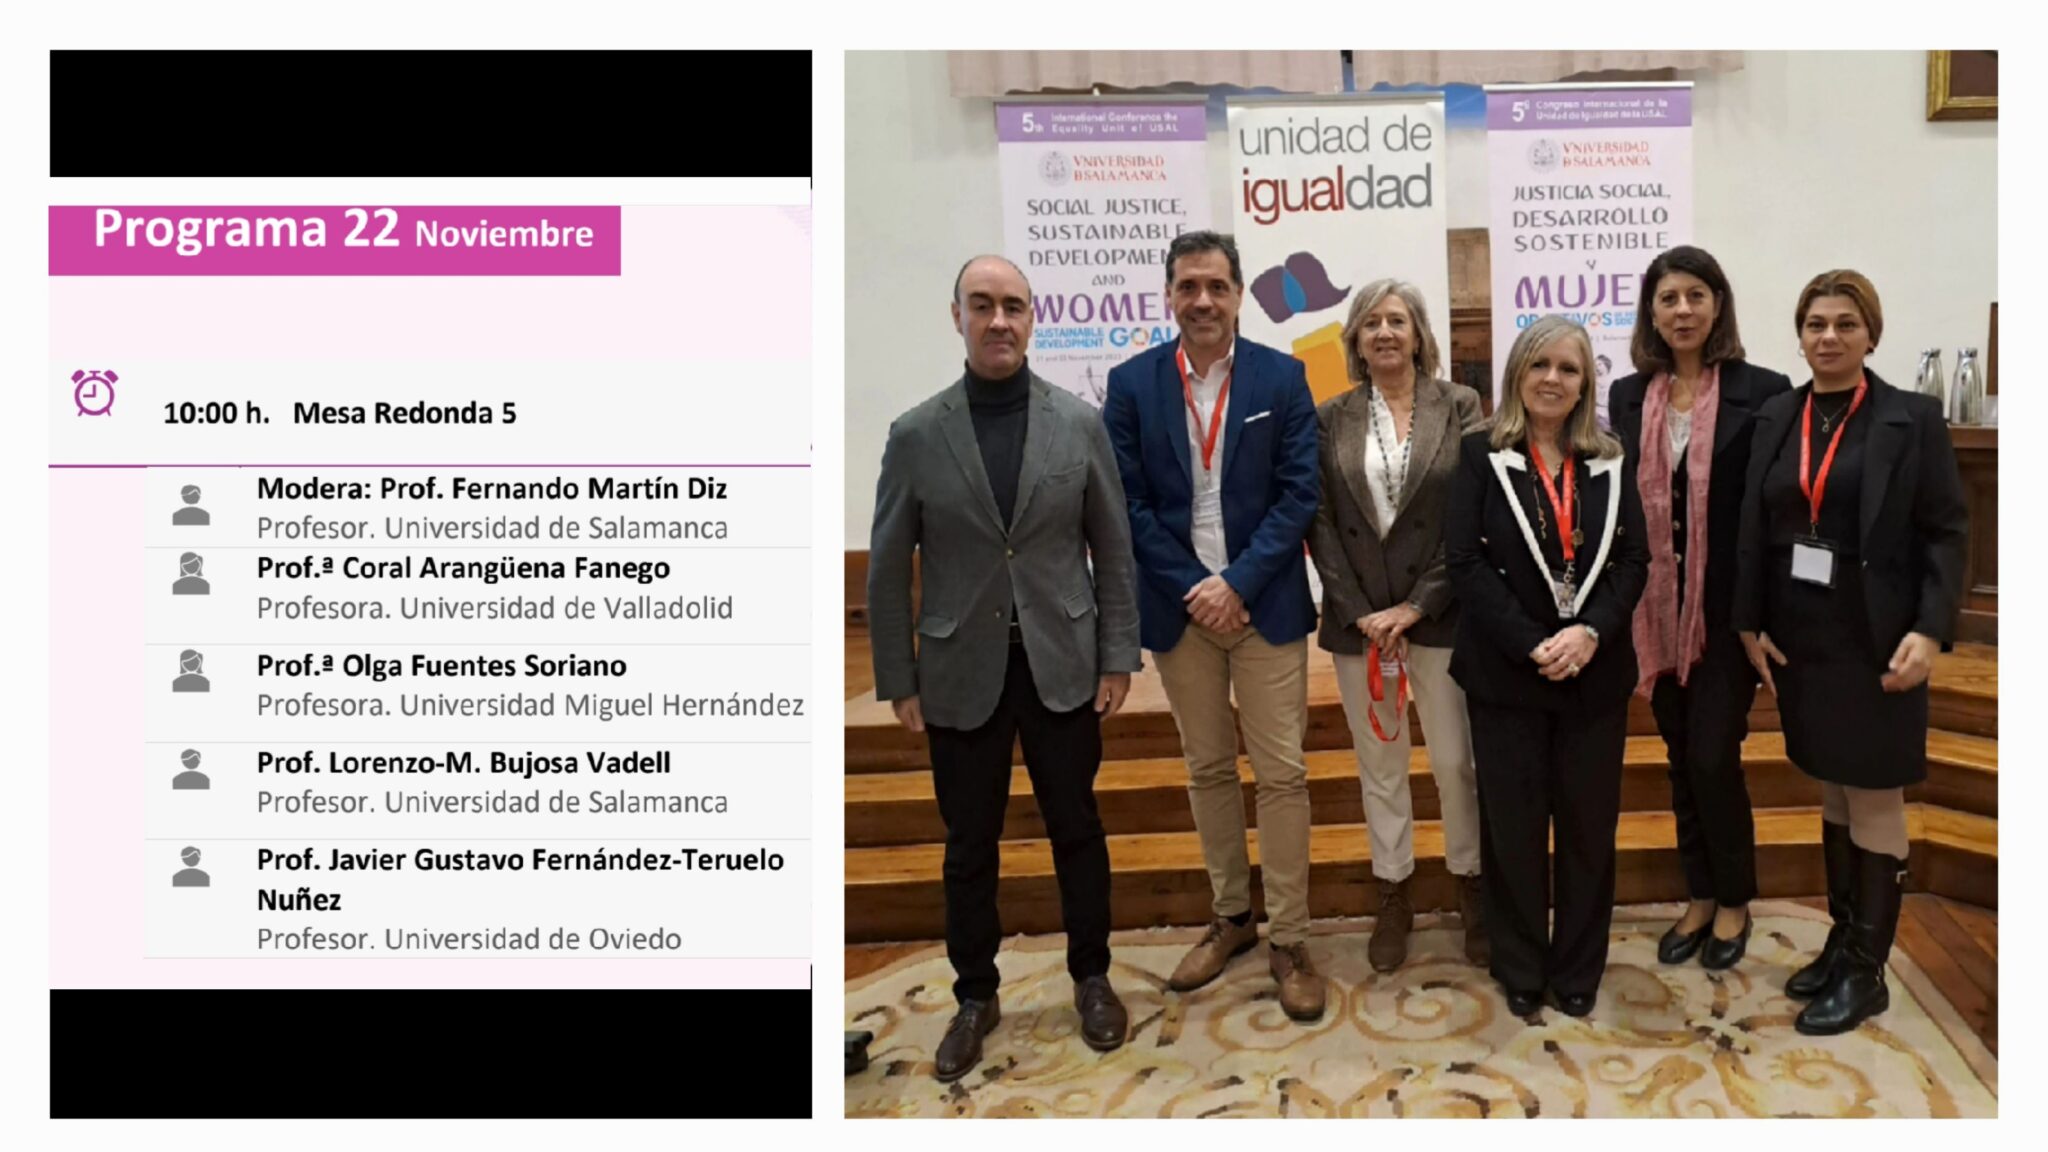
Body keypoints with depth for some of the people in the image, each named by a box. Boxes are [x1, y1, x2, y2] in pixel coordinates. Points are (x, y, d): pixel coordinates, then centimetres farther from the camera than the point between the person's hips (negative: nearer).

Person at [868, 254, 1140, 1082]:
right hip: (962, 674, 0)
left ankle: (1091, 977, 33)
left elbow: (1113, 551, 3)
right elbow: (888, 571, 0)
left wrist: (1118, 657, 0)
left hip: (1064, 666, 1)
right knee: (969, 844, 11)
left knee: (1076, 829, 13)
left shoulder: (1080, 424, -1)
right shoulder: (915, 435, -3)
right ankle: (975, 995, 30)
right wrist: (898, 681, -1)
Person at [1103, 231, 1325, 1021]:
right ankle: (1230, 917, 30)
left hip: (1265, 602, -1)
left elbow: (1300, 492, -6)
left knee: (1281, 772, 2)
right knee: (1207, 770, 14)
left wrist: (1237, 582, -15)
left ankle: (1289, 939, 15)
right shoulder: (1131, 383, 0)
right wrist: (1192, 589, -11)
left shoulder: (1282, 377, -1)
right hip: (1178, 605, 2)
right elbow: (1127, 504, -3)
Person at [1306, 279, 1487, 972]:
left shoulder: (1459, 407, 1)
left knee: (1456, 761, 5)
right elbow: (1320, 522, 1)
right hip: (1358, 618, 1)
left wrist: (1416, 606, -11)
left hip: (1438, 613, -1)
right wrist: (1361, 612, -8)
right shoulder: (1331, 419, 5)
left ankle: (1470, 888, 25)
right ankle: (1393, 898, 24)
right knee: (1379, 764, 11)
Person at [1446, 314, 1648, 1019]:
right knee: (1513, 824, 6)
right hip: (1506, 672, -2)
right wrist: (1531, 645, -15)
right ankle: (1520, 971, 22)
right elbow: (1465, 561, -8)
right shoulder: (1482, 455, -1)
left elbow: (1634, 561, 3)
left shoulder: (1609, 463, 8)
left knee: (1590, 824, 9)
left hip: (1595, 673, 3)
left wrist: (1591, 632, -14)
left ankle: (1578, 970, 26)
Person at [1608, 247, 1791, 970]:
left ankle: (1735, 901, 22)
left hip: (1727, 607, -4)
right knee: (1681, 760, 13)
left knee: (1714, 756, -1)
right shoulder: (1629, 396, 6)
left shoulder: (1762, 391, -5)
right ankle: (1700, 897, 28)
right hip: (1656, 609, 4)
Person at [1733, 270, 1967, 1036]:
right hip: (1799, 641, 4)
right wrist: (1749, 624, -2)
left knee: (1875, 800, 4)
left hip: (1875, 644, -4)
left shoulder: (1913, 420, -4)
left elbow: (1946, 531, -6)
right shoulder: (1775, 420, 6)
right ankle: (1842, 942, 28)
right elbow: (1753, 529, 5)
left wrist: (1929, 630, -17)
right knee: (1834, 793, 15)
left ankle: (1866, 972, 16)